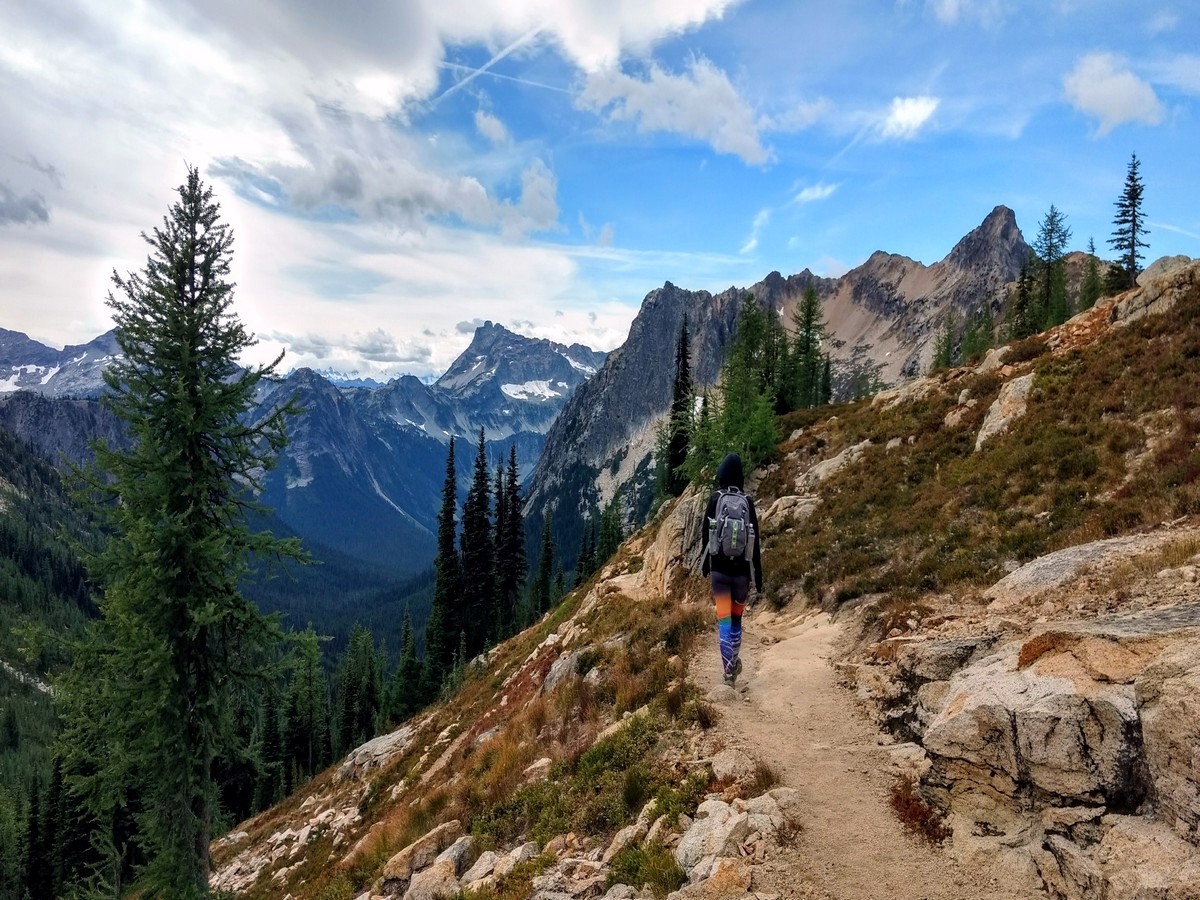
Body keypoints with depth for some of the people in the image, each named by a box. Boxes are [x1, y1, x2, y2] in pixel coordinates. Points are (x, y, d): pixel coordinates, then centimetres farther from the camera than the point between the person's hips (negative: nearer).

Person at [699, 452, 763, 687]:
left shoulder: (715, 499, -2)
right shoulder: (748, 503, -2)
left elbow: (705, 533, 1)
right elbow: (755, 542, -3)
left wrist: (705, 564, 15)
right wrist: (758, 577, 3)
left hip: (719, 569, -1)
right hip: (741, 570, 1)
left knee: (724, 621, -1)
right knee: (736, 618, 19)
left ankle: (728, 671, -8)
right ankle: (734, 664, 29)